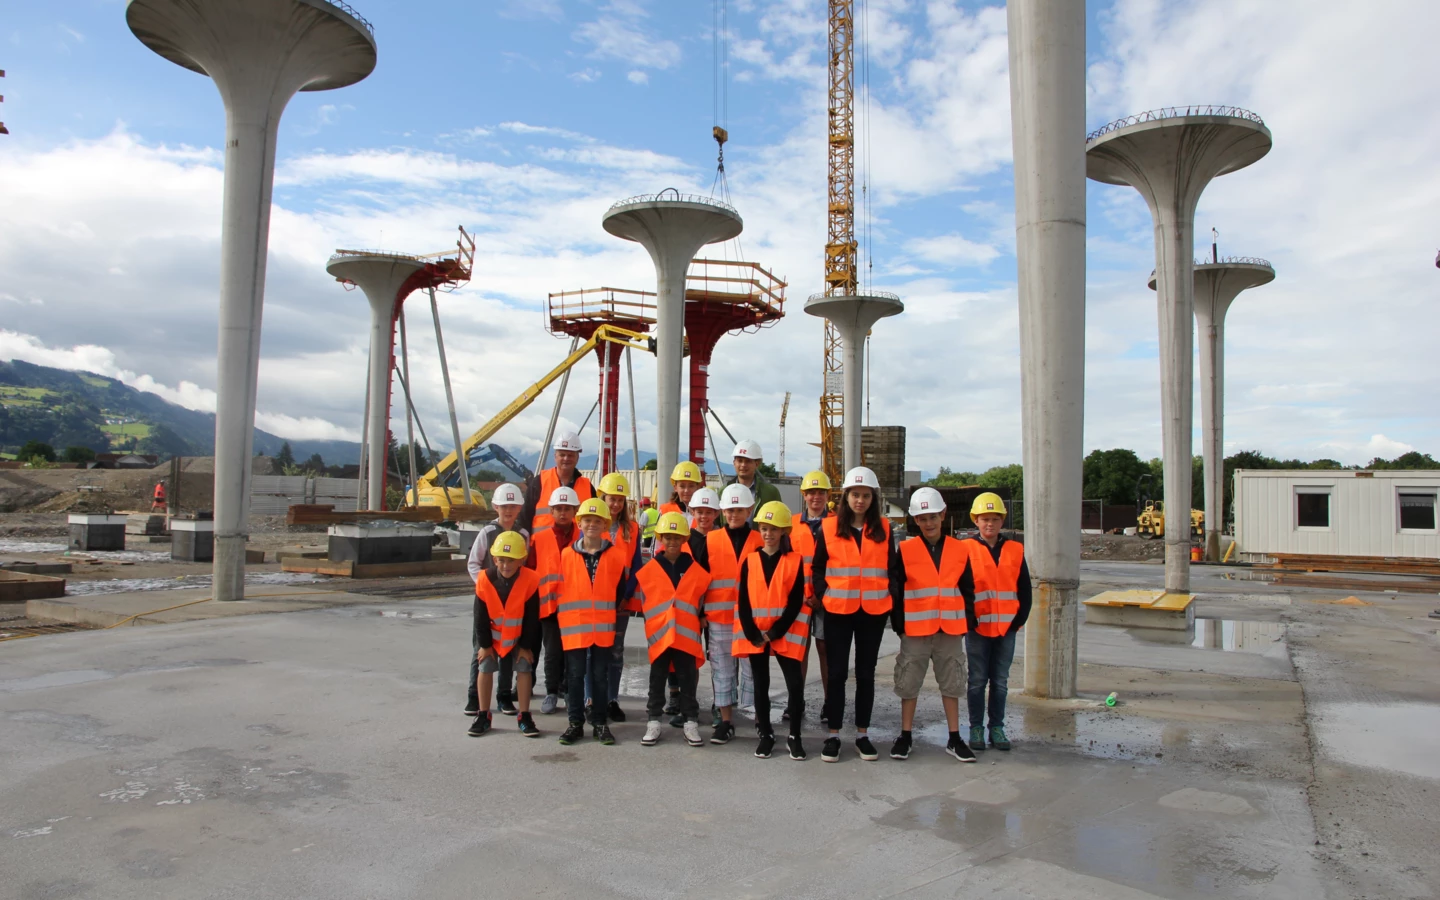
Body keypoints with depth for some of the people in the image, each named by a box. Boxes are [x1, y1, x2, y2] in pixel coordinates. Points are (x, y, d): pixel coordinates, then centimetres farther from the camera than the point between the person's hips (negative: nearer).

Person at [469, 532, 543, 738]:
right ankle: (484, 716, 12)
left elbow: (532, 618, -17)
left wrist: (526, 646, -12)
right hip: (492, 635, 1)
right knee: (485, 668, -1)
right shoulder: (484, 580, -24)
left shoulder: (530, 580, -27)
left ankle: (524, 717, 5)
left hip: (520, 636, -1)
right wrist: (484, 644, -9)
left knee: (524, 668, -5)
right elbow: (481, 617, -14)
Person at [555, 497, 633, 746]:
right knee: (575, 674, 5)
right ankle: (575, 723, 15)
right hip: (573, 625, 0)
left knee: (600, 675, 8)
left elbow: (622, 587, 10)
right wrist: (565, 613, 5)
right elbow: (559, 586, 7)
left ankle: (599, 722, 19)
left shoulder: (617, 555, 0)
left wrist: (614, 610, 9)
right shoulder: (567, 554, 0)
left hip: (604, 627, 0)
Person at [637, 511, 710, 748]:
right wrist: (655, 619, 8)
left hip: (687, 635, 0)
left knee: (688, 681, 6)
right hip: (659, 635, 0)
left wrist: (694, 619, 8)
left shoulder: (697, 571, 1)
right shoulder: (648, 571, -1)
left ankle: (691, 723, 15)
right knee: (657, 681, 9)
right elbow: (640, 600, 8)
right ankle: (653, 722, 17)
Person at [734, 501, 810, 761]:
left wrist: (774, 632, -13)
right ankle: (766, 734, 21)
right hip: (754, 634, 2)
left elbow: (796, 601, -6)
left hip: (785, 632, -2)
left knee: (795, 683, -4)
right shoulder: (750, 561, 3)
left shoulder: (795, 561, -2)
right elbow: (743, 601, 0)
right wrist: (752, 633, -10)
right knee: (760, 684, 9)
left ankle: (794, 736, 11)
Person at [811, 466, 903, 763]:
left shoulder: (883, 529, 4)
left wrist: (889, 595, -1)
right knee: (837, 673, 3)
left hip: (873, 612, 1)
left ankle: (862, 734, 19)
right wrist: (823, 595, -6)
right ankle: (833, 735, 12)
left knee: (866, 673, 9)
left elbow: (893, 567, 10)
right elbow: (817, 568, 5)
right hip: (838, 612, -1)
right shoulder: (829, 527, 0)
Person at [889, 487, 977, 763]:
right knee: (909, 683, 5)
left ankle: (954, 739, 21)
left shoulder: (960, 550, 3)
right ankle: (905, 737, 17)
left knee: (952, 684, 10)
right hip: (915, 630, -2)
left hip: (951, 630, 2)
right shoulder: (905, 550, -3)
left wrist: (966, 621, 5)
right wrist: (898, 624, -4)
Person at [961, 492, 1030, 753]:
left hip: (1006, 627, 3)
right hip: (978, 627, -2)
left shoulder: (1015, 550, 6)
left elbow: (1025, 590, 8)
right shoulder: (966, 550, -3)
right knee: (977, 681, 5)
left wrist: (1019, 620, 0)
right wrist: (970, 620, -10)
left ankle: (997, 728, 20)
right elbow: (961, 589, -6)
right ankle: (976, 728, 15)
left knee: (1000, 681, 10)